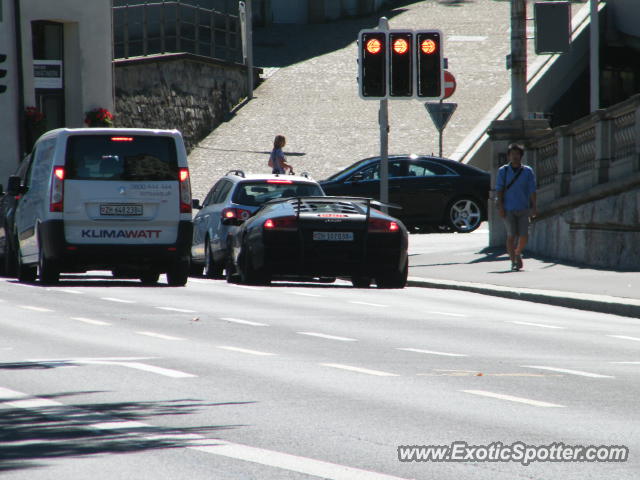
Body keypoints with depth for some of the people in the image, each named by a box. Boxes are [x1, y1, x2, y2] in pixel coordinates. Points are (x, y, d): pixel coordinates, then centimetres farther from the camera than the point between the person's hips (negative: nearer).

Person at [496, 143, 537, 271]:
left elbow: (532, 190, 4)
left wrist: (534, 207, -3)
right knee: (511, 235, -6)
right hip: (508, 209, -1)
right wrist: (500, 206, -6)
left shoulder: (528, 171, 4)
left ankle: (518, 254, 26)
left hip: (523, 209, 1)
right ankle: (513, 261, 1)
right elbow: (499, 189, 2)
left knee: (524, 235, -3)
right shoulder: (503, 171, 4)